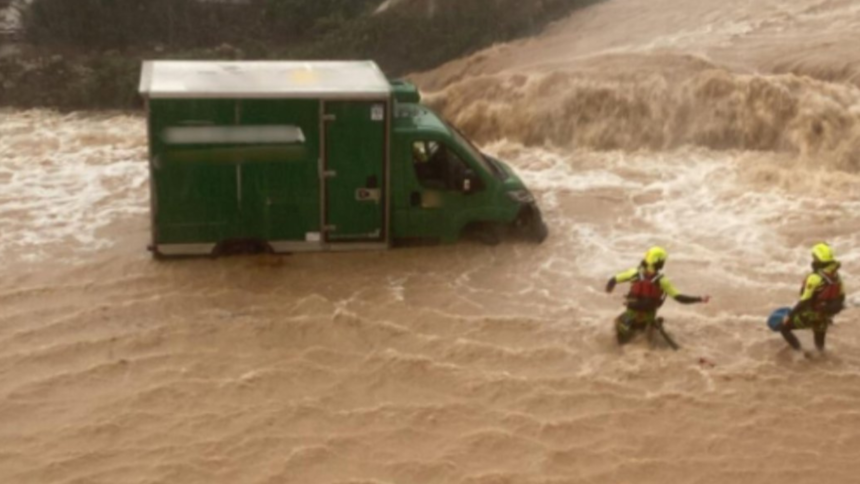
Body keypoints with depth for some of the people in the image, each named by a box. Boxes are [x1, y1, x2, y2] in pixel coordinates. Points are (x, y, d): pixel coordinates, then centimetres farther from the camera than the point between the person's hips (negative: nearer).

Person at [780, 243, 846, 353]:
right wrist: (830, 313, 21)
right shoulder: (836, 276, -5)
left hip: (809, 316, -7)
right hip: (824, 317, 7)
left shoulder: (814, 279, -30)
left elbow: (804, 302, -28)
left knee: (784, 326, 11)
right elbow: (840, 298, 7)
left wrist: (789, 316, -17)